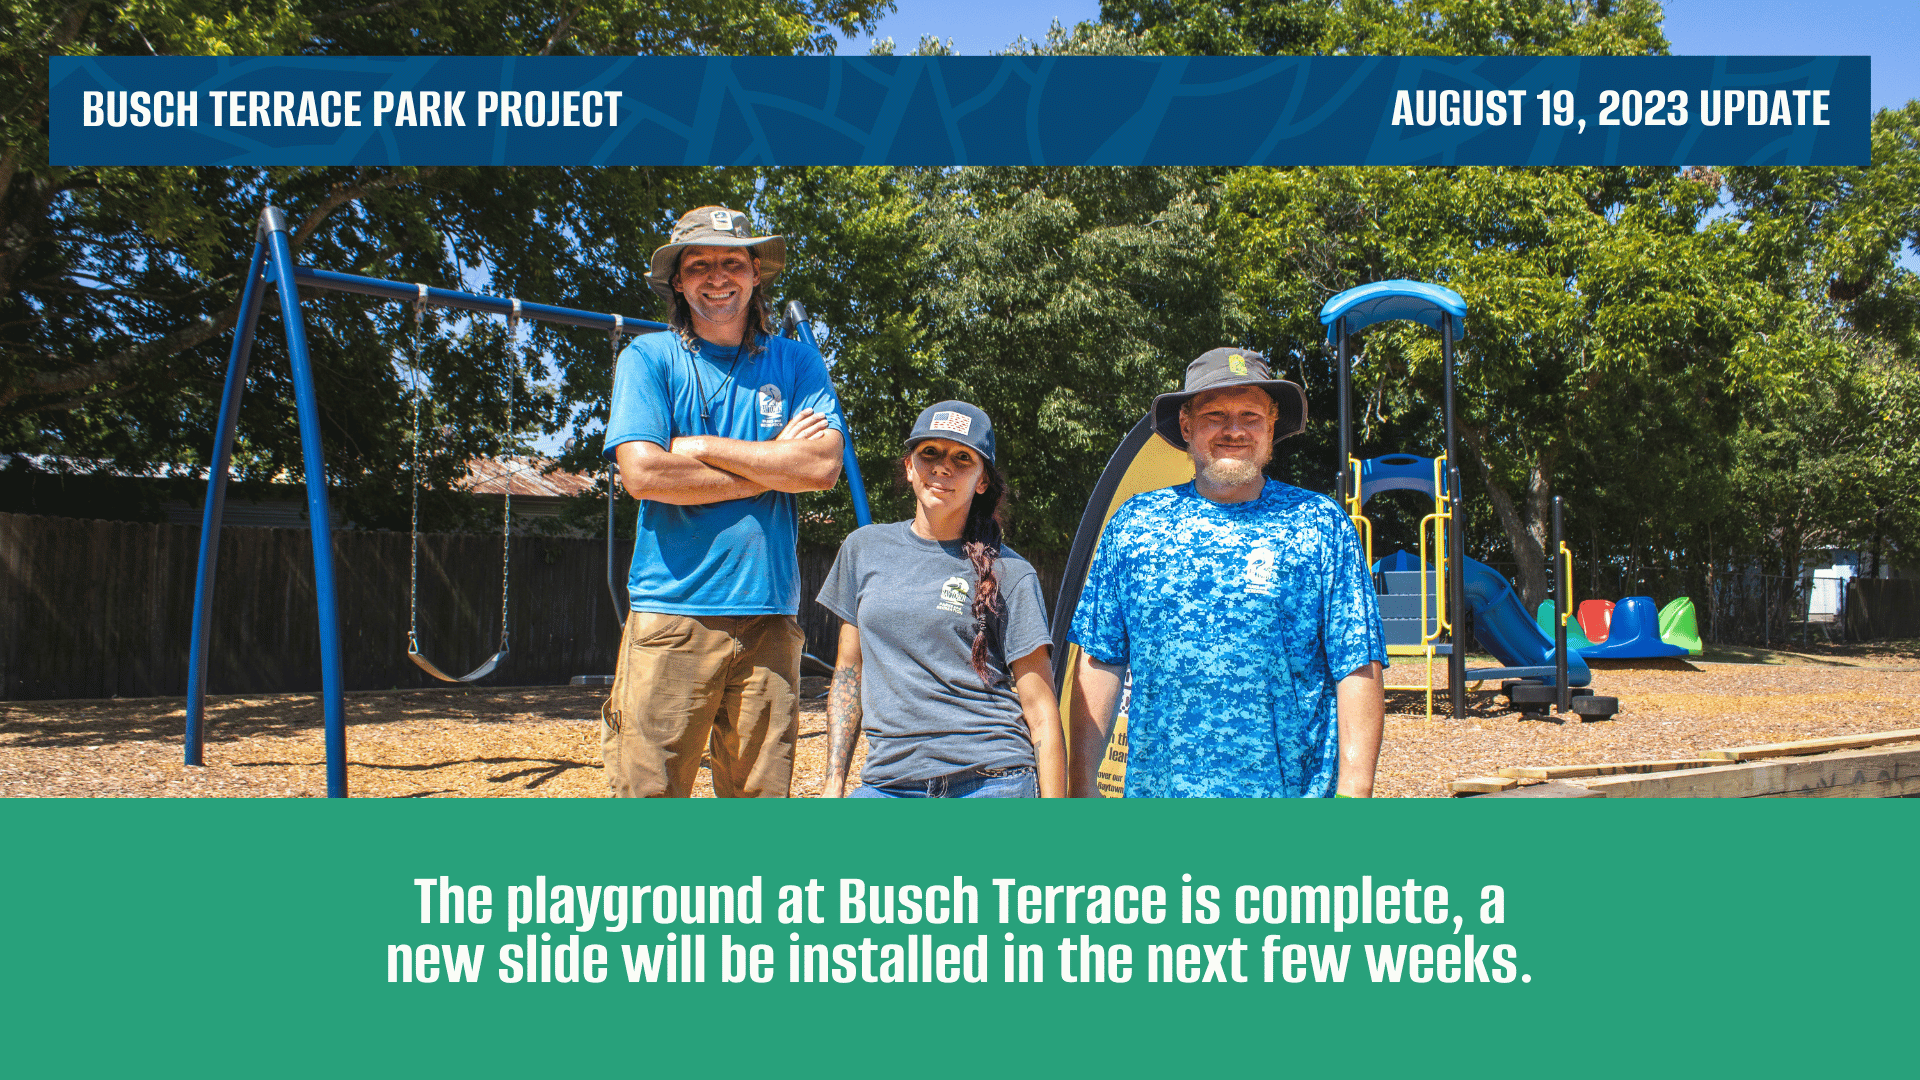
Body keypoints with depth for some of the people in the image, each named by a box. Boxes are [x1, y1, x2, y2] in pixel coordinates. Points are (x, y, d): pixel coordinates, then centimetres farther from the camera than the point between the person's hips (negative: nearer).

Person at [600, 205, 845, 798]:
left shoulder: (796, 363, 12)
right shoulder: (648, 357, 6)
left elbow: (824, 465, -3)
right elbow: (643, 473, -9)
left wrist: (703, 448, -5)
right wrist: (775, 462, -4)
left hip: (769, 615, 2)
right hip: (671, 614, -2)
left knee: (762, 793, 5)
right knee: (648, 791, -4)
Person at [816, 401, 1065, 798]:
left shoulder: (1010, 573, -1)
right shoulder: (865, 549, 11)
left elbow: (1040, 711, 0)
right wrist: (834, 781, 11)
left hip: (993, 784, -2)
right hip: (889, 784, 3)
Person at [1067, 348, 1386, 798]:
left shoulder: (1320, 525, 2)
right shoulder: (1132, 524, 6)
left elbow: (1359, 671, -1)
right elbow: (1100, 663, 7)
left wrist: (1354, 792, -8)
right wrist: (1082, 790, 4)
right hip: (1157, 792, 1)